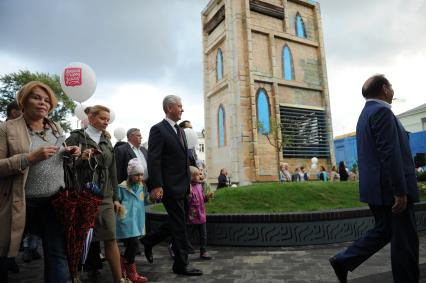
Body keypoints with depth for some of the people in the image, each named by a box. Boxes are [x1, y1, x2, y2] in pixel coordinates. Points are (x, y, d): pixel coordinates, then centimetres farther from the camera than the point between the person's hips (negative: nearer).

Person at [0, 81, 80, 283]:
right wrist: (30, 158, -22)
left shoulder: (56, 128, 10)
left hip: (54, 201, 3)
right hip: (21, 202, -3)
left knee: (57, 254, 6)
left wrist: (69, 153, 1)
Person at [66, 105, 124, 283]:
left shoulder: (107, 142, 13)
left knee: (111, 239, 1)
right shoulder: (76, 138, -1)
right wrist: (80, 158, -23)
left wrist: (115, 198, 11)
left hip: (105, 197, 4)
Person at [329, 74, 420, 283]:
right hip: (390, 187, -10)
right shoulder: (381, 111, -14)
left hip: (376, 187, 10)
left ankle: (343, 261, 15)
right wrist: (400, 191, -21)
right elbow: (390, 154, -22)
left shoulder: (366, 113, 17)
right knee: (405, 240, 4)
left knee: (383, 231, 18)